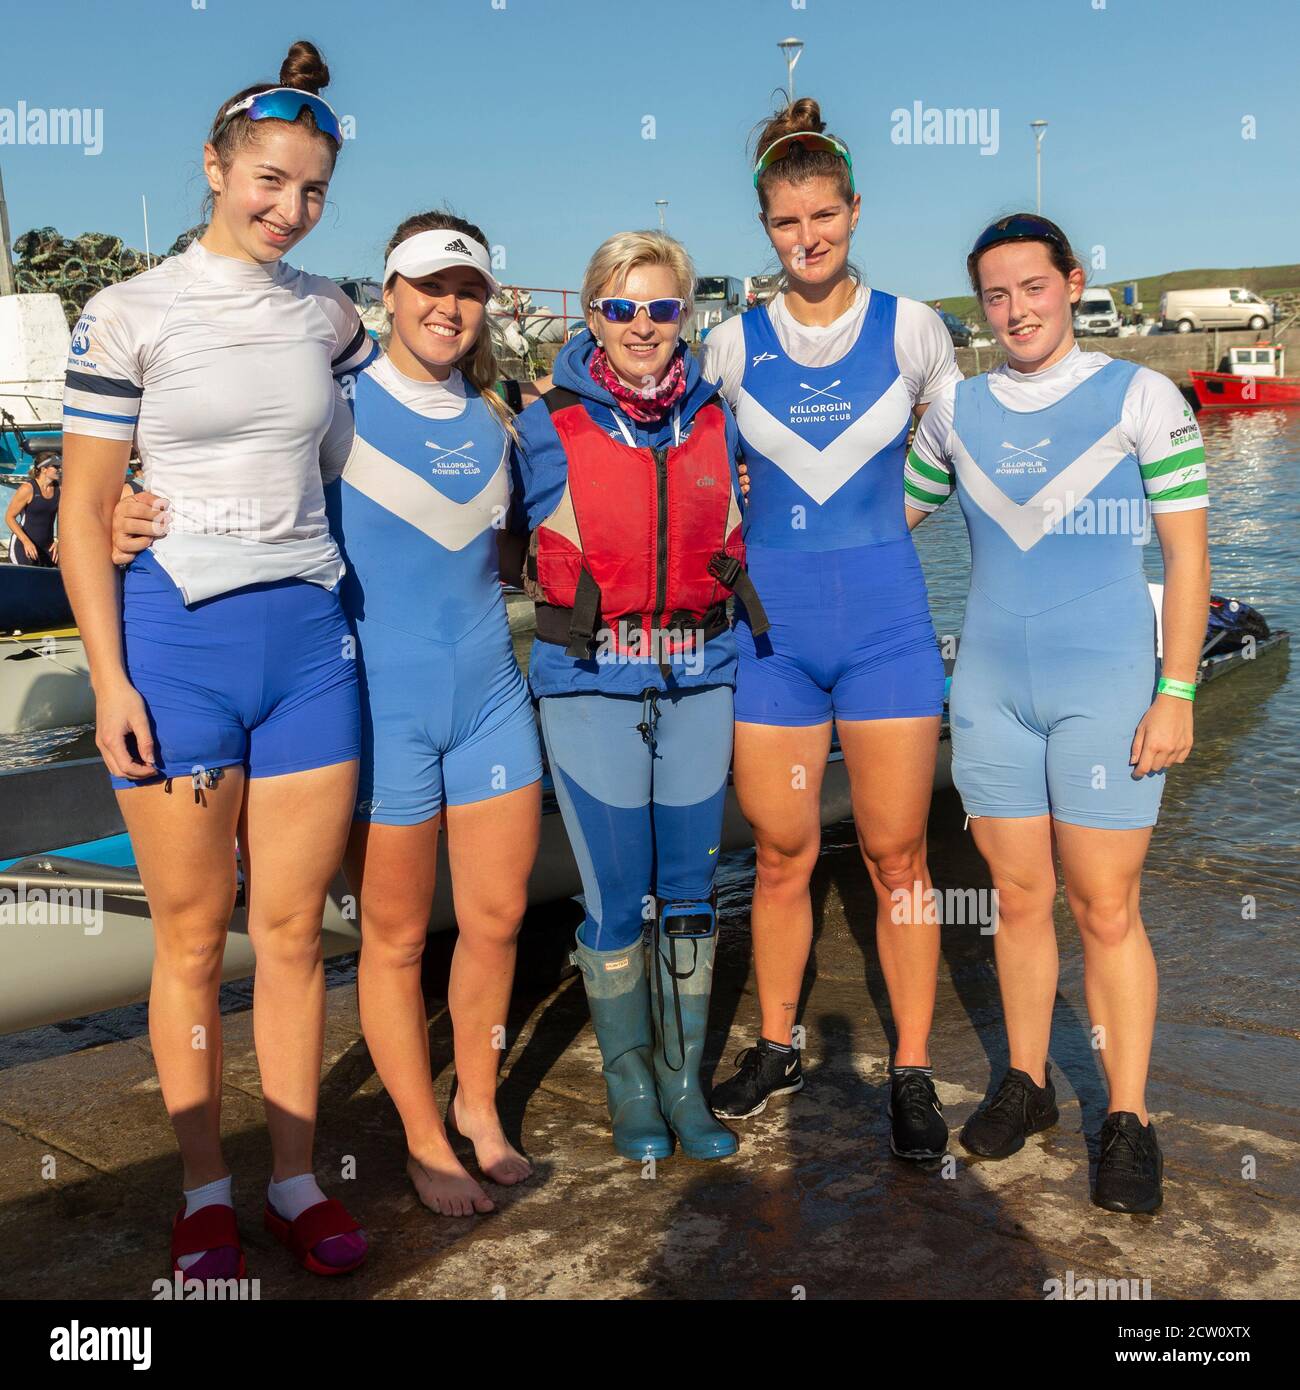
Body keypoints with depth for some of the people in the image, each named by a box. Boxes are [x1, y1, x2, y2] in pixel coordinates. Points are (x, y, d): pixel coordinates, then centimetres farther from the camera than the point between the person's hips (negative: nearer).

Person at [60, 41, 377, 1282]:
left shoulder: (326, 314, 9)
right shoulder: (129, 316, -2)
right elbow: (84, 511, -3)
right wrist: (110, 682, -9)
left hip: (308, 639, 3)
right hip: (177, 640, -3)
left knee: (292, 928, 8)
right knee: (191, 936, 6)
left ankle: (296, 1180, 22)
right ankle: (205, 1191, 22)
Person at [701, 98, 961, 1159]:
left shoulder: (911, 327, 2)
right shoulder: (733, 344, 4)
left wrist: (877, 526, 9)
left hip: (885, 609, -1)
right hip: (771, 615, 1)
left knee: (897, 854, 2)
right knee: (782, 854, 8)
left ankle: (913, 1072, 15)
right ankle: (776, 1050, 26)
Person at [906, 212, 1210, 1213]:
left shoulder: (1141, 396, -1)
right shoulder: (956, 412, 9)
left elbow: (1188, 553, -2)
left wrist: (1177, 694, -8)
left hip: (1105, 688, -3)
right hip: (992, 688, 3)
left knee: (1107, 909, -2)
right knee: (1019, 897, 10)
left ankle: (1129, 1121, 12)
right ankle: (1027, 1085, 26)